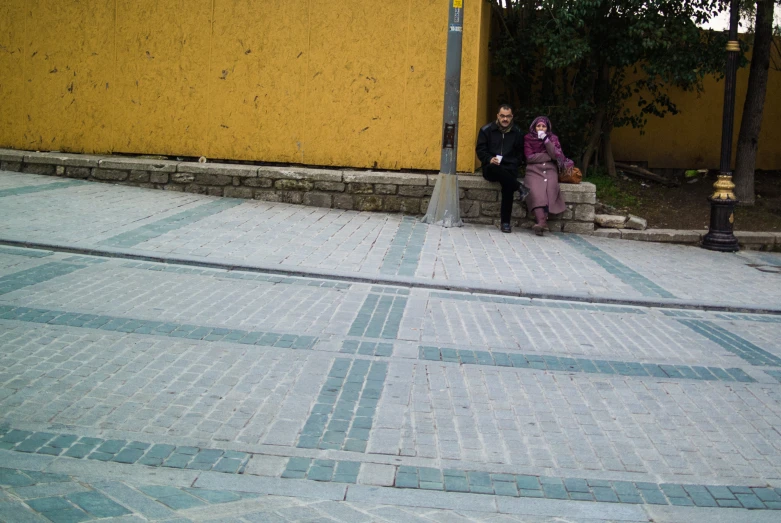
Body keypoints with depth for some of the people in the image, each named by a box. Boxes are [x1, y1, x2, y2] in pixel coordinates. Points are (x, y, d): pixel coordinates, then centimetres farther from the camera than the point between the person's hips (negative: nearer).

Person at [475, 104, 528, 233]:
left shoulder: (517, 133, 14)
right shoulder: (487, 130, 9)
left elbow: (520, 153, 20)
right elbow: (480, 150, 5)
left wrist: (514, 163, 1)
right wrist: (490, 159, -14)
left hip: (509, 169, 1)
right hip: (491, 168, -1)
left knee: (508, 184, -32)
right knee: (493, 168, -39)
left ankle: (506, 222, -29)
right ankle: (519, 188, -32)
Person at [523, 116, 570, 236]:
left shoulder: (553, 138, 14)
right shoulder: (528, 138, 11)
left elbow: (556, 155, -2)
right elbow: (529, 157, -1)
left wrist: (546, 140, -8)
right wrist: (549, 156, 1)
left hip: (550, 170, 1)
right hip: (534, 171, -1)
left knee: (550, 189, -31)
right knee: (536, 190, -31)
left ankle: (541, 222, -38)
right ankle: (542, 221, -46)